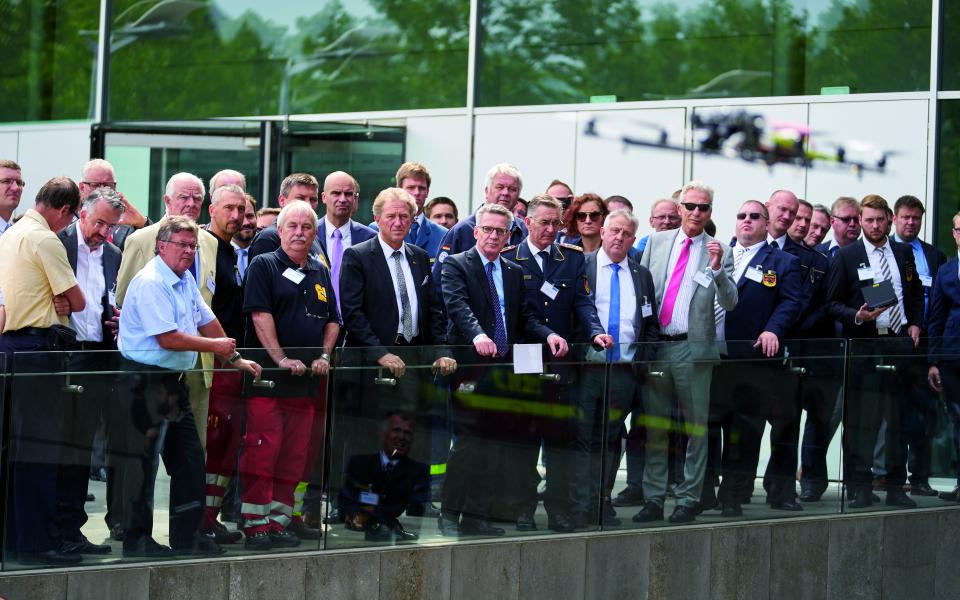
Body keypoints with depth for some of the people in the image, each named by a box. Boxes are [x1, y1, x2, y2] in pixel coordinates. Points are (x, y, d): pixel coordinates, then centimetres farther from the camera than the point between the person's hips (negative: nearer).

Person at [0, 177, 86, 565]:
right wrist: (67, 302, 10)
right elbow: (78, 301, -10)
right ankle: (37, 543, -5)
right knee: (40, 444, -6)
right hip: (37, 347, -9)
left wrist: (55, 301, 6)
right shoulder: (45, 239, -12)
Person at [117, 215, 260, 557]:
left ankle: (186, 536, 20)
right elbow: (168, 338, -22)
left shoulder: (186, 280, 12)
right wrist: (216, 346, -11)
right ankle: (136, 540, 7)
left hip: (174, 381, 10)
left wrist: (235, 359, 19)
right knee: (142, 462, -2)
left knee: (189, 459, 12)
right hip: (145, 382, -10)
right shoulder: (151, 283, -18)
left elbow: (207, 321, 21)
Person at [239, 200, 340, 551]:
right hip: (268, 376, -6)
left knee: (295, 456, 6)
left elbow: (333, 321, 19)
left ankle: (279, 521, 12)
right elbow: (260, 315, -10)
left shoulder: (320, 273, 17)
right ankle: (255, 524, -6)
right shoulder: (264, 266, -1)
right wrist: (282, 359, -17)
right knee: (262, 451, -9)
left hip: (308, 378, 6)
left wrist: (324, 356, 2)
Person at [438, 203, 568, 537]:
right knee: (467, 445, -6)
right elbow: (457, 306, -19)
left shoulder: (514, 273, 18)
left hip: (503, 369, 6)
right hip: (469, 368, -6)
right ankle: (449, 515, 5)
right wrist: (477, 335, -37)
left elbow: (524, 317, 14)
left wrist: (548, 335, -7)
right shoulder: (456, 265, -2)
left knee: (491, 447, 5)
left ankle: (476, 517, 12)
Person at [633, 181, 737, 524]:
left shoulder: (720, 253, 3)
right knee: (655, 427, 7)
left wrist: (717, 268, -19)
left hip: (693, 348, -2)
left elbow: (730, 303, -4)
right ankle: (653, 499, 13)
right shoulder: (657, 242, 10)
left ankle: (688, 501, 8)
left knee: (695, 428, 2)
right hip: (655, 345, 2)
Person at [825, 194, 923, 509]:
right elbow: (833, 303, 1)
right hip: (863, 347, -3)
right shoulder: (846, 256, 1)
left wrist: (915, 324, 8)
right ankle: (860, 489, 2)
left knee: (899, 418, 6)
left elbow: (916, 293, 23)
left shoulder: (904, 253, 13)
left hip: (900, 342, 3)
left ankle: (896, 487, 13)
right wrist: (857, 317, -16)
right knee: (859, 419, -4)